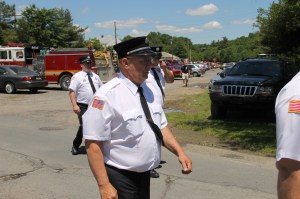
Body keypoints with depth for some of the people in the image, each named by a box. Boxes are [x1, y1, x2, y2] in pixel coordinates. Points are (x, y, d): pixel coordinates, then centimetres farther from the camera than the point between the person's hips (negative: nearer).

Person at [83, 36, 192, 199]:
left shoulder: (148, 91, 4)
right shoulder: (107, 96, -20)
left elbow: (161, 127, 11)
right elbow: (93, 144, -21)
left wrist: (179, 152, -3)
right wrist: (104, 185, -22)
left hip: (144, 175, 8)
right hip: (120, 179, -8)